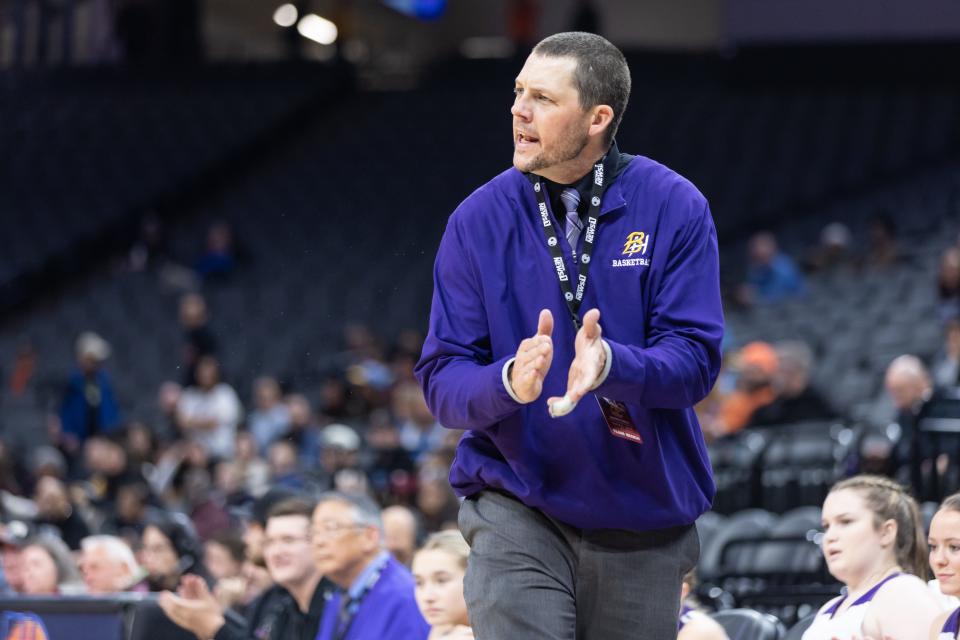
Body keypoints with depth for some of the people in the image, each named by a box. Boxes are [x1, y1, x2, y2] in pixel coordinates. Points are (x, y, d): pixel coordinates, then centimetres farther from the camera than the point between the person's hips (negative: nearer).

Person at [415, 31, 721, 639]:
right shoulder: (480, 219, -1)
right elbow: (442, 380, -3)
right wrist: (509, 382, -25)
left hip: (644, 517, 1)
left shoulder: (674, 208, -3)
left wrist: (610, 364, -29)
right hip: (517, 513, -1)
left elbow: (696, 359, -9)